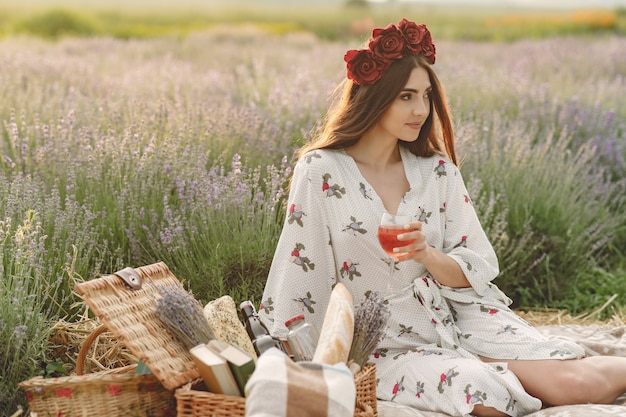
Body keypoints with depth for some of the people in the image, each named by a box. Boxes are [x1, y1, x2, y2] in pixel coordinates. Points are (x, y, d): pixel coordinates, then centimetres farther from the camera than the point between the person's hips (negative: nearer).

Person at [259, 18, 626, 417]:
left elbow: (476, 272, 4)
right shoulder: (321, 172, -7)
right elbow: (298, 279, -4)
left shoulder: (438, 171, 5)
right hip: (390, 346, -3)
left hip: (460, 318, 3)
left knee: (576, 383, -22)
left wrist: (428, 255, -16)